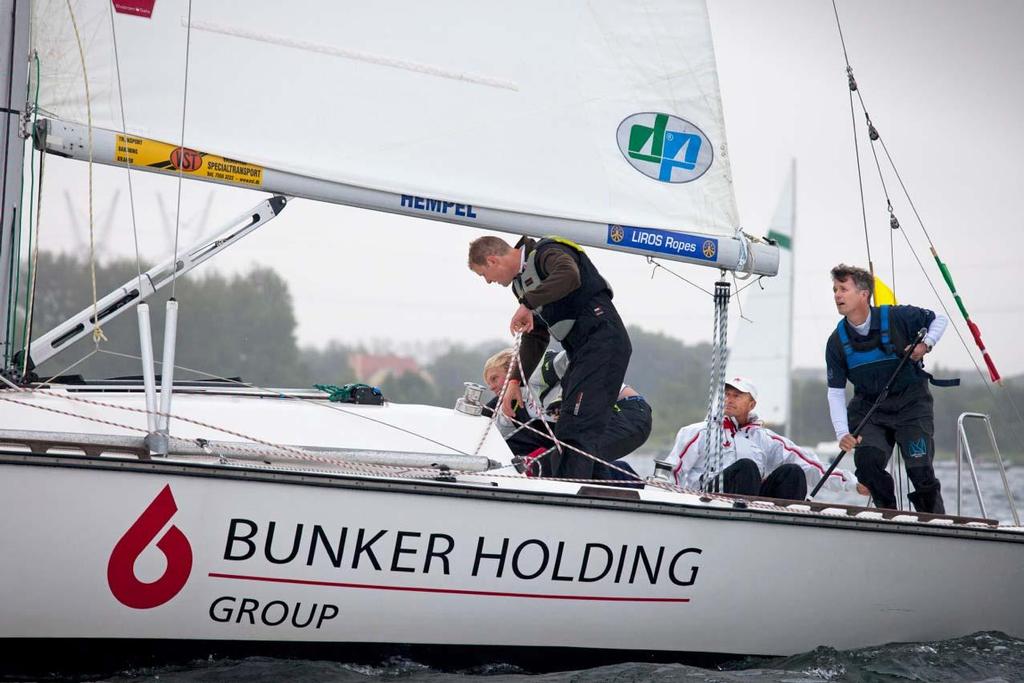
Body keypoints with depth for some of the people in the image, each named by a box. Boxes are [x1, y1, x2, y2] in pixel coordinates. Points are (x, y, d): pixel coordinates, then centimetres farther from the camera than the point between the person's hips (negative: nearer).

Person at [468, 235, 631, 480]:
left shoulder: (546, 252, -8)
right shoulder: (520, 282, 21)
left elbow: (570, 276, -32)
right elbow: (536, 337, 26)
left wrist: (527, 304, -27)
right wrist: (515, 381, 16)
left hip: (602, 342, -10)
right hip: (581, 351, 10)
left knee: (576, 430, -20)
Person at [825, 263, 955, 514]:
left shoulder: (898, 317, -15)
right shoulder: (837, 341, -7)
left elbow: (939, 320, 2)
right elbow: (835, 392, -4)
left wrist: (926, 344, -17)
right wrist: (842, 433, -16)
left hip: (911, 402, -2)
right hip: (868, 407, 2)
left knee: (920, 470, -11)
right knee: (866, 461, -20)